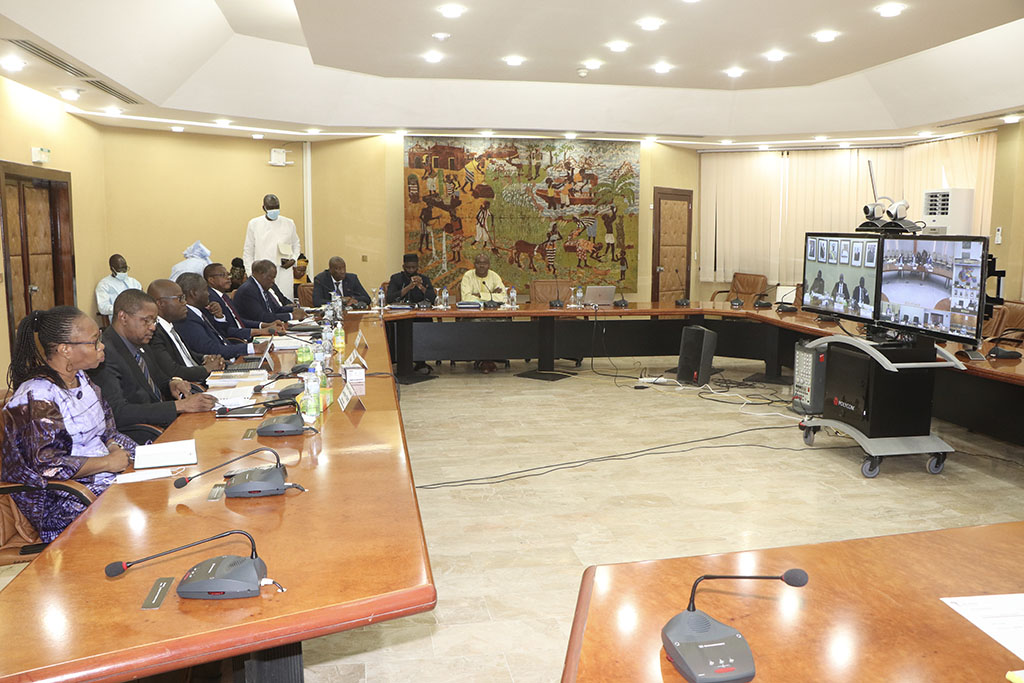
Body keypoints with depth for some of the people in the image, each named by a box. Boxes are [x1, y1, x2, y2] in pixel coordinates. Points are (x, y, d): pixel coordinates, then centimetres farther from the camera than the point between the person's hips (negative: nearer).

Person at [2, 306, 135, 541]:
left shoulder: (81, 379, 10)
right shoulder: (36, 397, -17)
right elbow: (47, 466, -21)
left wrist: (116, 450, -2)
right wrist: (108, 462, -17)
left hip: (109, 476, 9)